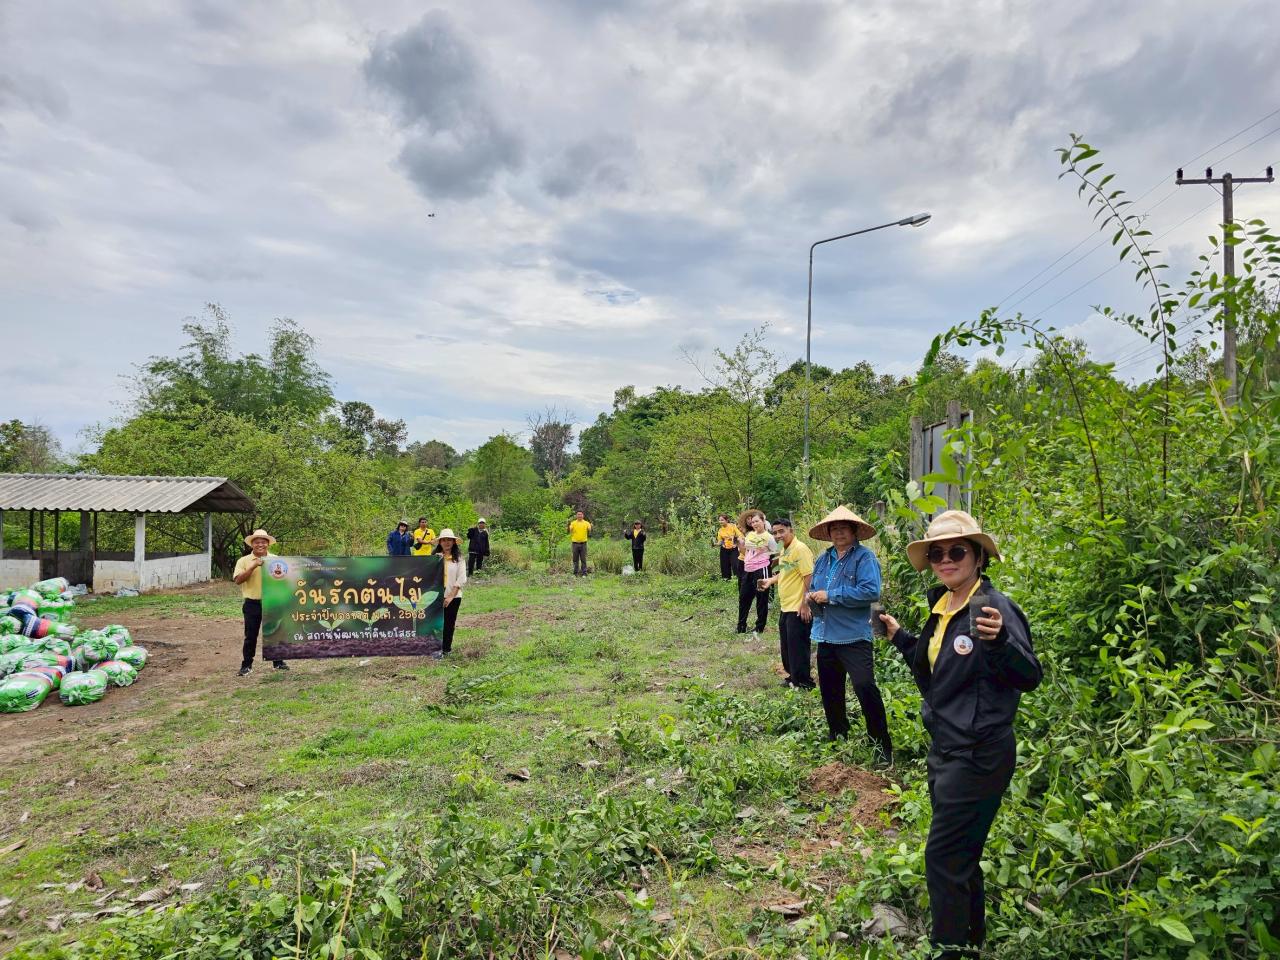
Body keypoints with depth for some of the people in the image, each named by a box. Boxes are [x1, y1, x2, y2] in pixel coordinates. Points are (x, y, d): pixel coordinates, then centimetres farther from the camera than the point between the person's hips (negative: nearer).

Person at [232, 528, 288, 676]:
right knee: (251, 636, 4)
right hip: (252, 604, -2)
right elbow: (238, 580, -14)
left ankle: (278, 661, 21)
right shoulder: (244, 561, -2)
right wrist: (253, 566, -22)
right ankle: (246, 665, 13)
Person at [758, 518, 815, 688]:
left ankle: (803, 683, 10)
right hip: (785, 607, 10)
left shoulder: (800, 549, -18)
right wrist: (770, 580, 10)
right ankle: (793, 677, 32)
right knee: (786, 646, 18)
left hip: (798, 608, -10)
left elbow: (809, 577, -22)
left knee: (797, 647, -1)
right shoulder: (784, 550, 12)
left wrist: (805, 604, -24)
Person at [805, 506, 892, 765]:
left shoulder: (864, 557, -9)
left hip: (853, 636, -7)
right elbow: (813, 588, 23)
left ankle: (882, 746, 0)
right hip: (826, 636, 7)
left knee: (865, 687, -14)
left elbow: (871, 591, -22)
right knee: (830, 691, 16)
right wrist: (812, 596, -3)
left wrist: (831, 596, -19)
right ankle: (837, 738, 34)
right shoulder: (823, 559, 12)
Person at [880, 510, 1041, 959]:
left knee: (943, 857, -2)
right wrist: (900, 636, 12)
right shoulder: (941, 606, 7)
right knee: (961, 855, 21)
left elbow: (1030, 678, -23)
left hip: (978, 754, -9)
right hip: (946, 748, 9)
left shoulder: (994, 606, -18)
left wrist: (1000, 639, -40)